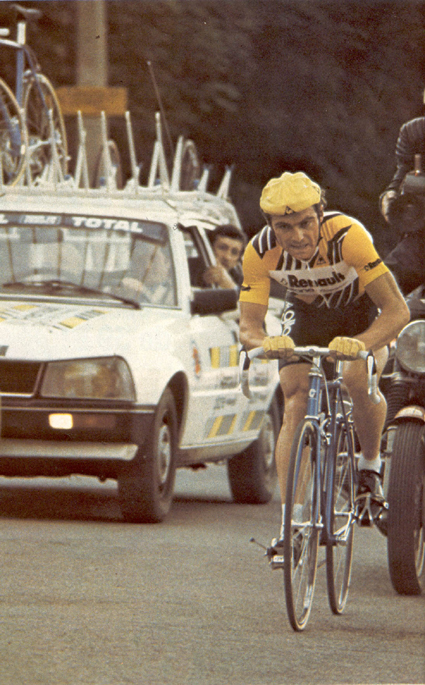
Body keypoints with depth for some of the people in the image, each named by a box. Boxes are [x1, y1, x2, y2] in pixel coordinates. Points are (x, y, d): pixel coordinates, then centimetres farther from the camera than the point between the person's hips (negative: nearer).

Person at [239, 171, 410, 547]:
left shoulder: (348, 235, -39)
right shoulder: (261, 252, -29)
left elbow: (398, 310, -40)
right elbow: (248, 326, -27)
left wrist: (360, 344, -58)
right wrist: (266, 343, -51)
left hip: (362, 309, -3)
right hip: (307, 313, 3)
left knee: (358, 379, -31)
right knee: (295, 405, -16)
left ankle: (371, 465, -3)